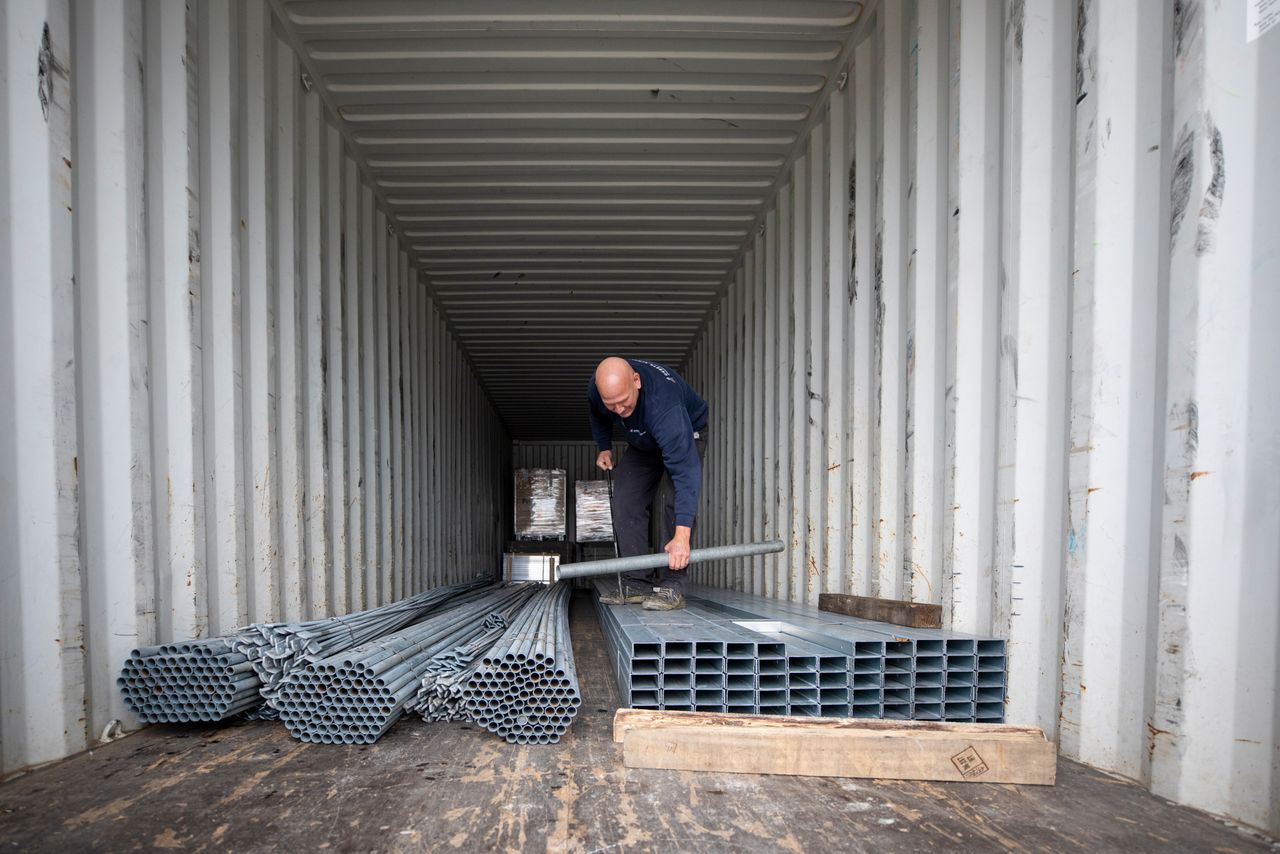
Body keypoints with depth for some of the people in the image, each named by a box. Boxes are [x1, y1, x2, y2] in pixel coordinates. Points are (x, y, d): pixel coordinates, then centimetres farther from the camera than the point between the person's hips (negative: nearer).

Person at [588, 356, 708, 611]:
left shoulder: (663, 405, -47)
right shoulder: (596, 387, -27)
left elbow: (685, 470, -52)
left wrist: (682, 536, -56)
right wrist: (603, 447, 0)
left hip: (686, 435, -6)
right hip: (643, 442, 6)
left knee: (677, 501, -26)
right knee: (626, 502, -5)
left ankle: (671, 587, -20)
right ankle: (637, 585, 1)